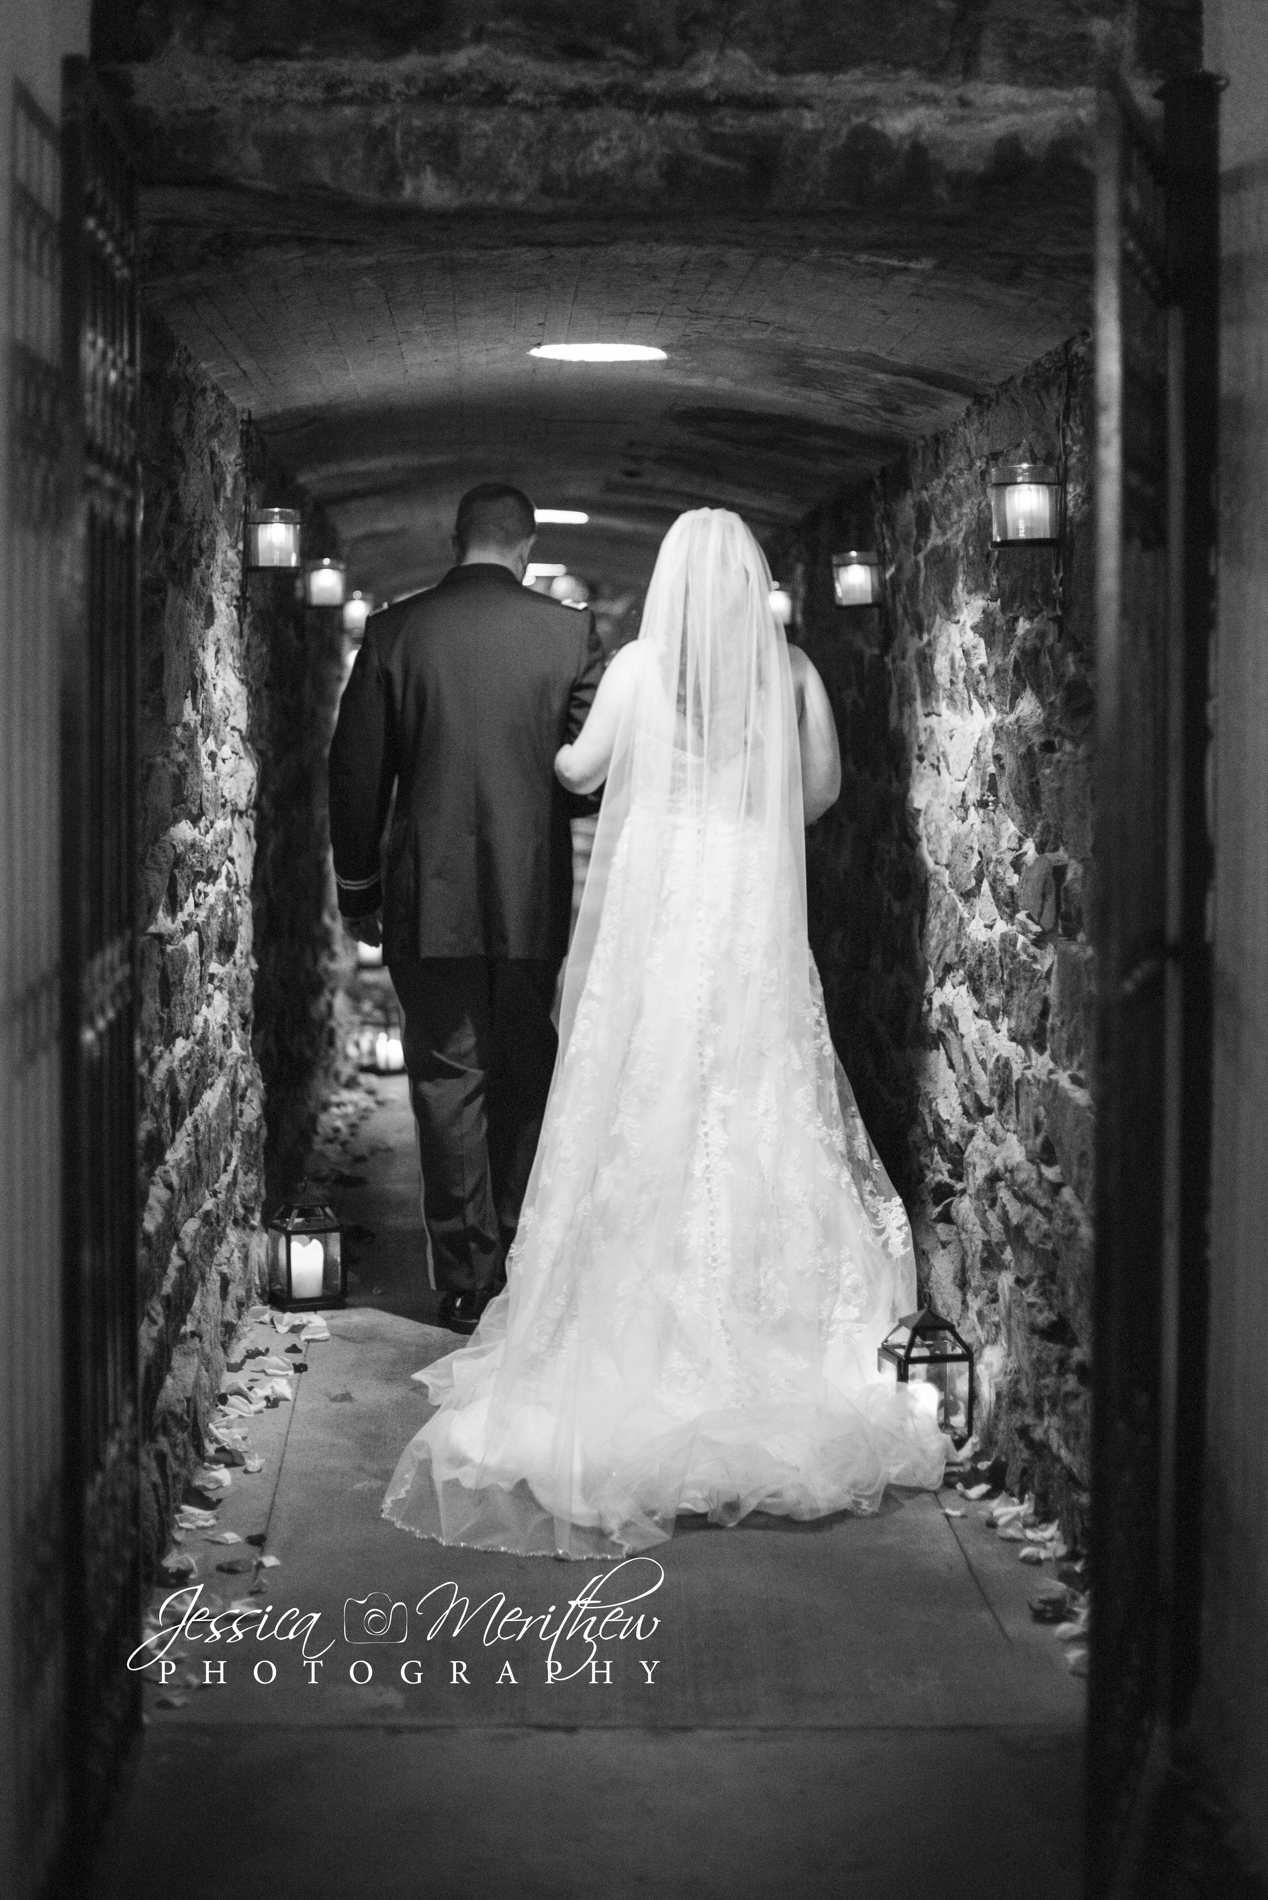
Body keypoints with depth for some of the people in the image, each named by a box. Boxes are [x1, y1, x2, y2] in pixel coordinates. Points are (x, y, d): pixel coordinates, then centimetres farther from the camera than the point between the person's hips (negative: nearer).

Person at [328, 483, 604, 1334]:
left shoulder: (397, 630, -2)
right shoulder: (568, 630, -4)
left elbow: (357, 768, 0)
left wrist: (358, 884, 9)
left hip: (430, 897, 0)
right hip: (534, 896, 1)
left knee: (447, 1084, 4)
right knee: (526, 1085, 13)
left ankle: (467, 1282, 5)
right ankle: (523, 1261, 20)